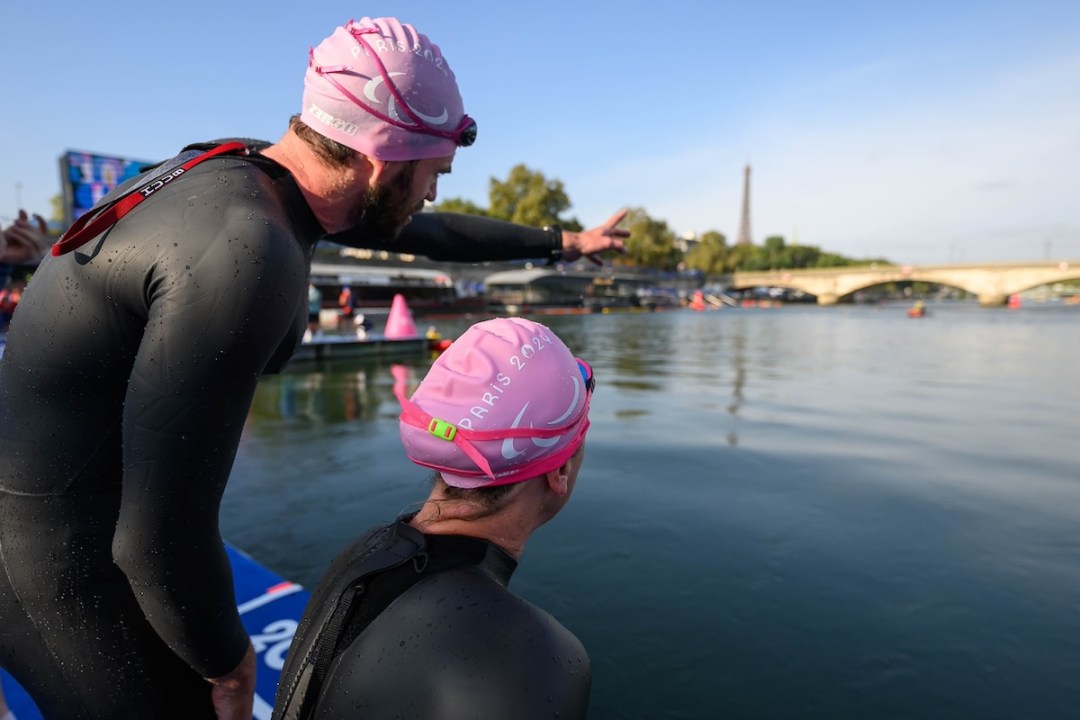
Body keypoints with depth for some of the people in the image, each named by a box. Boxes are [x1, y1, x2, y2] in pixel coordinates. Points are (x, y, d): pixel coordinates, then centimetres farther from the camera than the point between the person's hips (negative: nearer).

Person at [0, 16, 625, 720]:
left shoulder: (250, 170, 0)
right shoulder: (250, 252, -31)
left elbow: (429, 234, 11)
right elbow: (161, 534, -29)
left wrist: (564, 241, 22)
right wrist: (227, 659, -8)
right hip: (68, 555, -8)